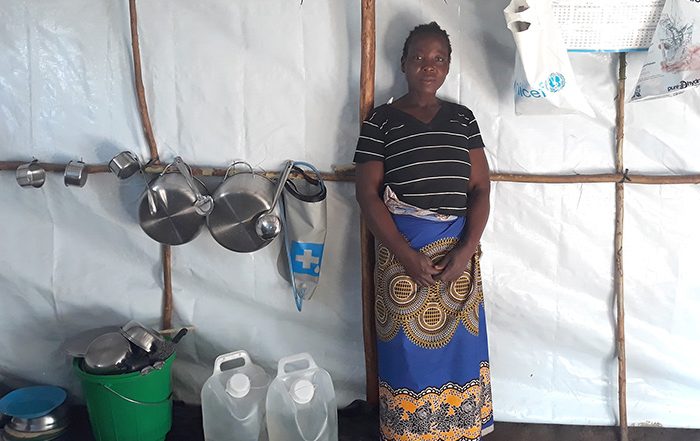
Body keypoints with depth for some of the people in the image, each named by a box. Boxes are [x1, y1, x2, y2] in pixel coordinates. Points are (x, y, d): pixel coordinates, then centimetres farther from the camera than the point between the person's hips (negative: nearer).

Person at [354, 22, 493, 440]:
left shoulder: (462, 118, 7)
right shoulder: (382, 120, -1)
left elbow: (481, 188, 3)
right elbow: (367, 192, -6)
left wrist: (466, 250, -10)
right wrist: (406, 255, -13)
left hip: (458, 247, 3)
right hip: (402, 250, -2)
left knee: (458, 345, 10)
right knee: (408, 348, 6)